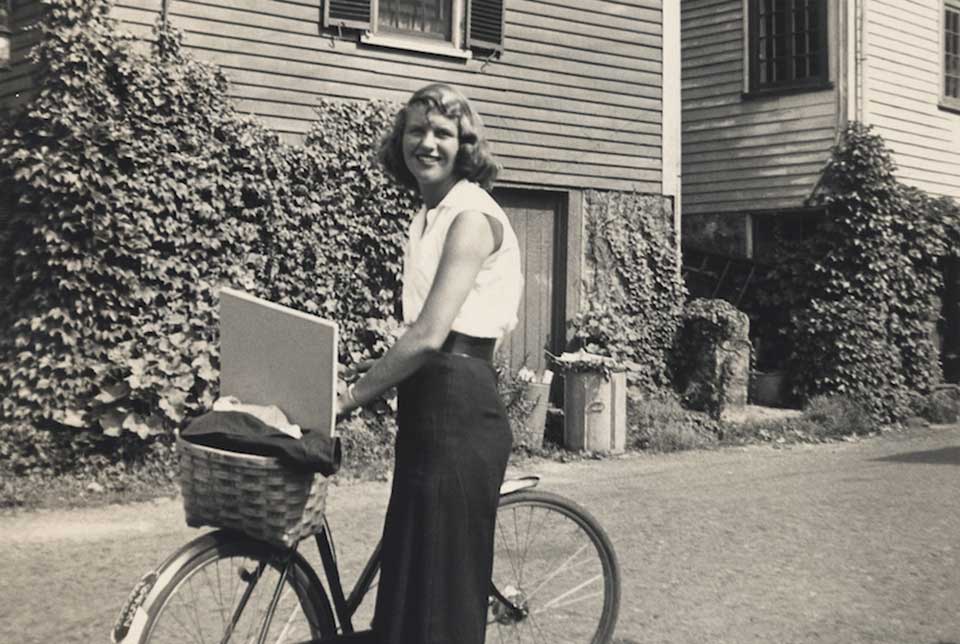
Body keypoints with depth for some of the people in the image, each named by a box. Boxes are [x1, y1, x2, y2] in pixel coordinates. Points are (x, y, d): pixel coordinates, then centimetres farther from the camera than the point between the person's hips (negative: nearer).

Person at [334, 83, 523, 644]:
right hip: (432, 407, 9)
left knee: (442, 596, -1)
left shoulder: (471, 214, -12)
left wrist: (348, 399, -14)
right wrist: (366, 391, 10)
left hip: (457, 409, -9)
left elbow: (429, 336, -19)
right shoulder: (432, 215, 16)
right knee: (411, 582, 16)